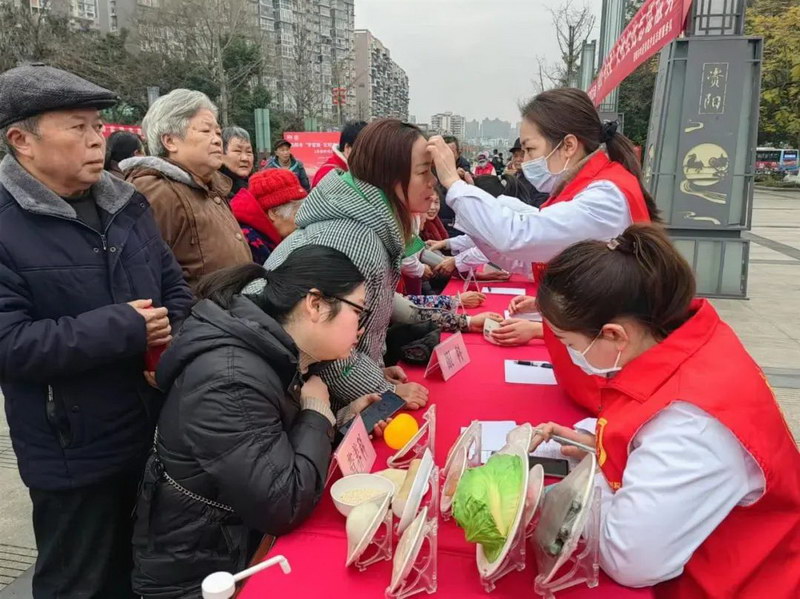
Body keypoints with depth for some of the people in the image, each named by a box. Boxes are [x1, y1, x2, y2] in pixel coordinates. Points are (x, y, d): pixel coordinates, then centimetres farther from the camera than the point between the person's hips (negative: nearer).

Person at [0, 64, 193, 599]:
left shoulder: (125, 203, 4)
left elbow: (174, 286, 10)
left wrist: (171, 334, -10)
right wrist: (126, 329, -22)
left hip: (156, 434, 6)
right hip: (75, 454, -5)